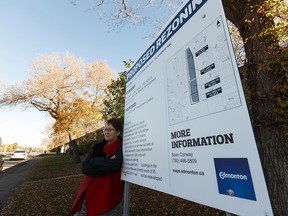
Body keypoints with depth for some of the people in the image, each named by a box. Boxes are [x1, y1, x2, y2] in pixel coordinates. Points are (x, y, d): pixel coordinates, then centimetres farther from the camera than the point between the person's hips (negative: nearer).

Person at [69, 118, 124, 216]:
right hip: (90, 191, 4)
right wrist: (106, 168, -18)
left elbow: (115, 165, -28)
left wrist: (94, 161, -13)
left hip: (111, 192, -4)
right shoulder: (96, 147, 3)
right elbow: (85, 168, -5)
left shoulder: (122, 148, -12)